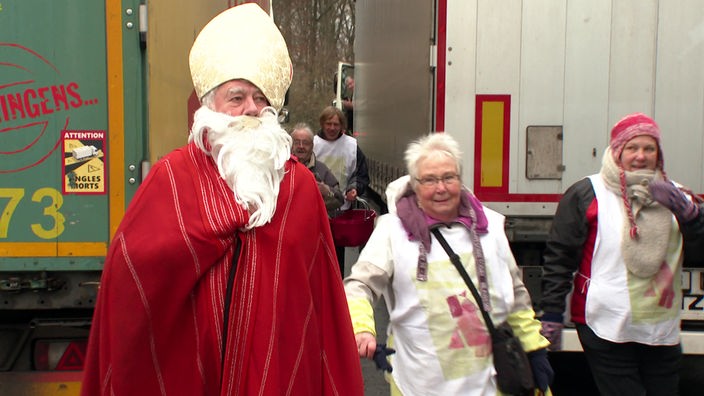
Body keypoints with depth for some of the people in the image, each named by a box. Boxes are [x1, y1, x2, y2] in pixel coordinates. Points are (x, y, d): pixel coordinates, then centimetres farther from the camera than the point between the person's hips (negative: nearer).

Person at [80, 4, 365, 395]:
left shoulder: (300, 185, 0)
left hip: (278, 365, 1)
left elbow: (322, 292, -1)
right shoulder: (173, 175, -5)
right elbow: (130, 261, -17)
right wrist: (230, 217, -15)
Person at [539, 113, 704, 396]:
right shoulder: (586, 194, -4)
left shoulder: (671, 194, 11)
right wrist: (551, 315, -9)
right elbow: (559, 258, -6)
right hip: (606, 329, -5)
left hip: (662, 329, 5)